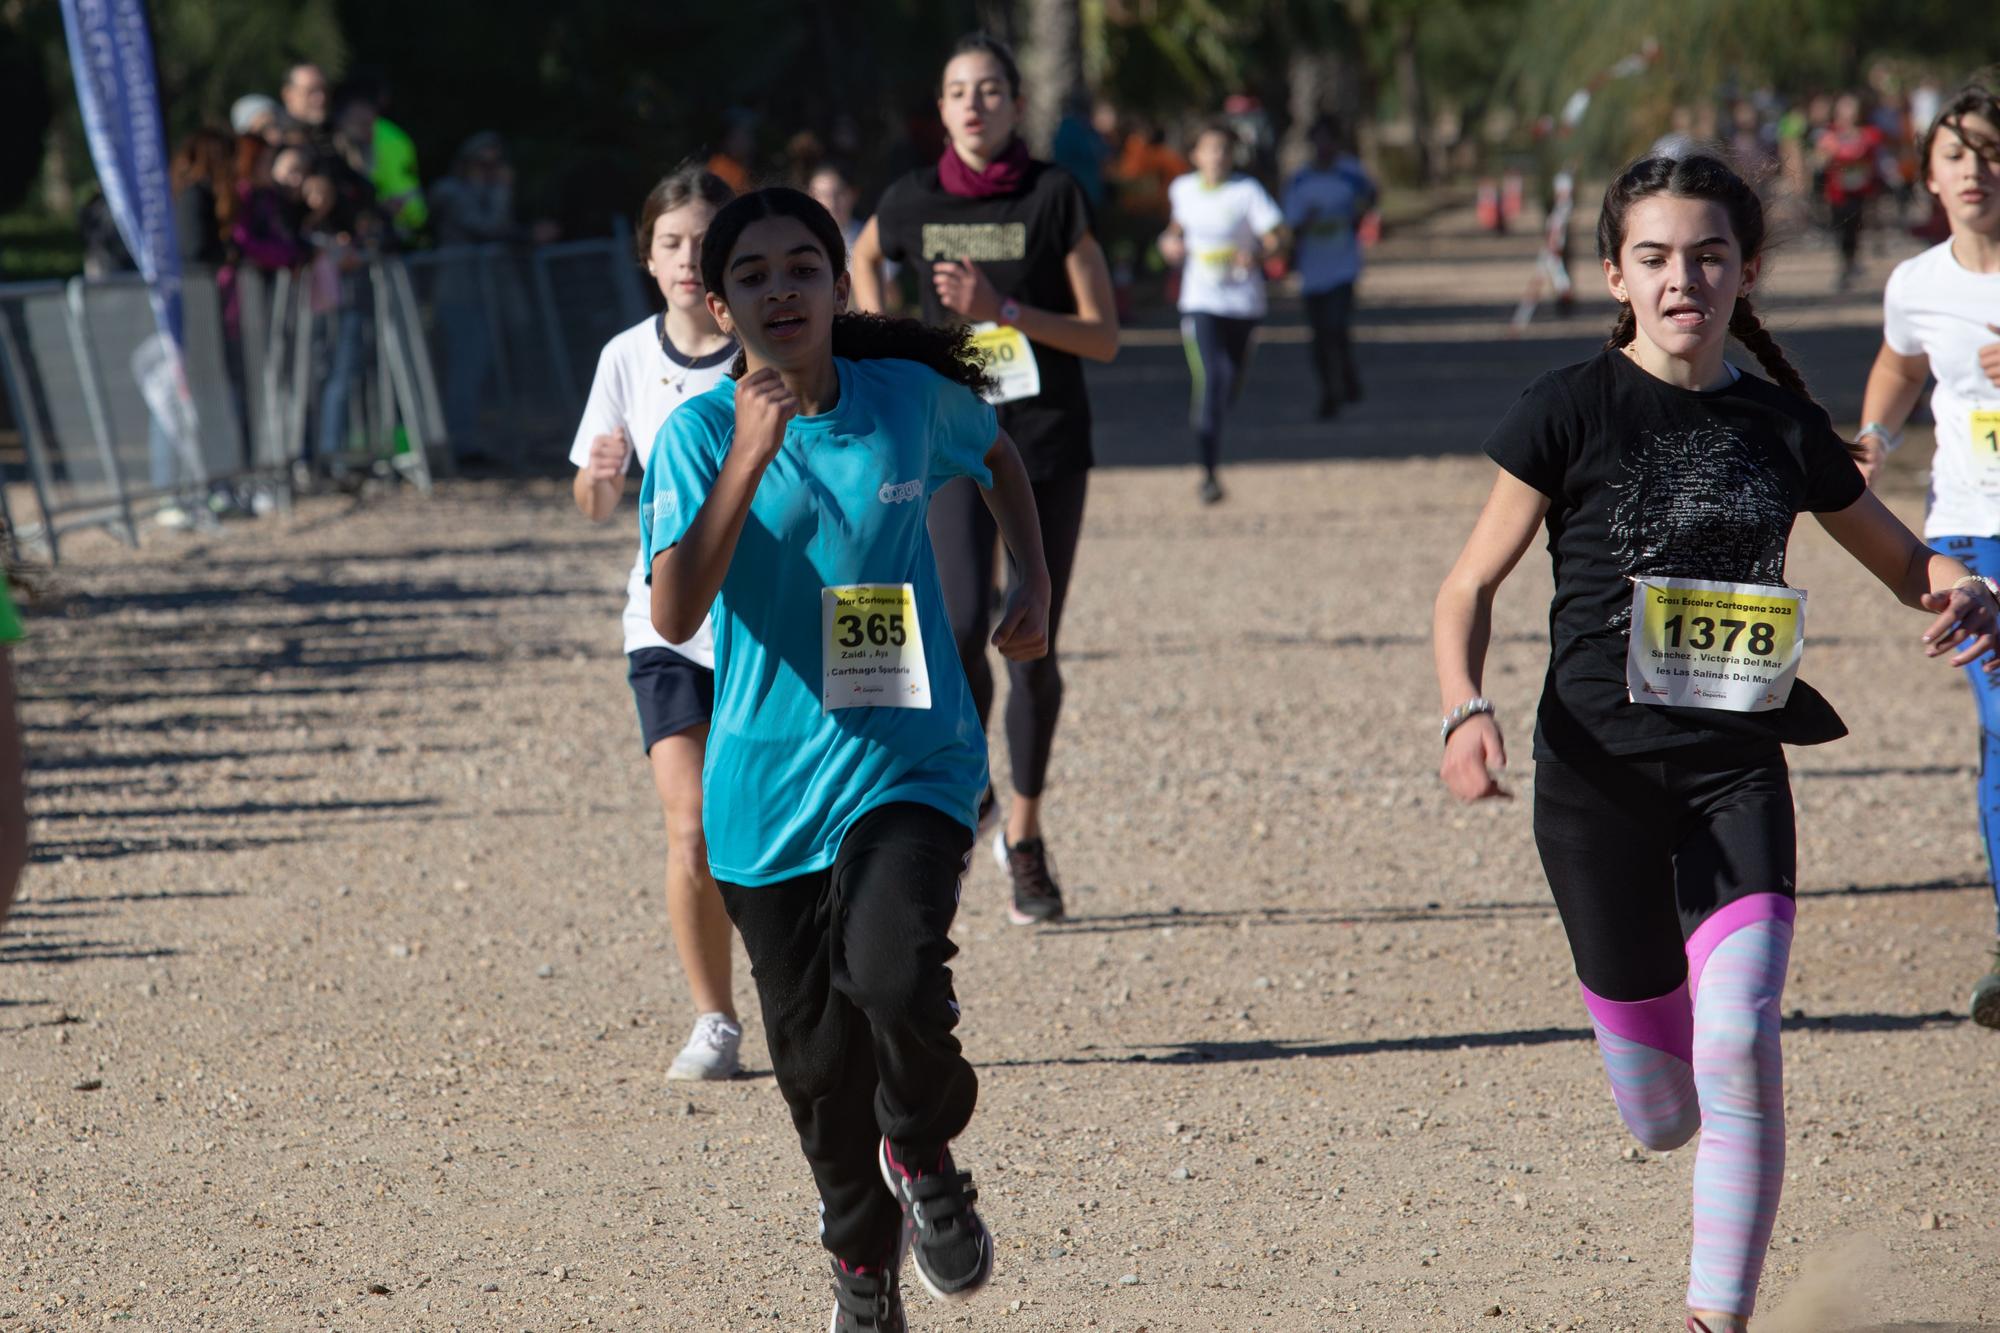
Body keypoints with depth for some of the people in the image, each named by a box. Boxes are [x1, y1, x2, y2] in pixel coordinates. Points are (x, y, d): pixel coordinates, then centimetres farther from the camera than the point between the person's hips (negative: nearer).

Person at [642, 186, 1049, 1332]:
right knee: (818, 1059, 8)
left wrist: (1035, 585, 10)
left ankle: (924, 1155, 6)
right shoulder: (701, 434, -8)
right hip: (768, 778, 1)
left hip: (911, 758, -1)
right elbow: (675, 613, -22)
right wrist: (748, 460, -29)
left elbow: (1000, 458, 22)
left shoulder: (912, 397, -2)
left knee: (894, 974, -27)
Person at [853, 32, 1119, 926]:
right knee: (963, 624, -19)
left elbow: (1103, 338, -6)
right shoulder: (912, 203, 2)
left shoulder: (1054, 198, -5)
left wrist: (1003, 309, -18)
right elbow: (863, 260, 26)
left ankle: (1024, 835, 22)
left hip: (1049, 444, 0)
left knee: (1033, 646, 4)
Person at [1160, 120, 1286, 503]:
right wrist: (1171, 242, 3)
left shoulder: (1248, 191, -7)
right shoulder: (1183, 190, 3)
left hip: (1243, 302, 0)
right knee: (1210, 380, -17)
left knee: (1232, 385, 13)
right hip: (1200, 302, 0)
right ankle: (1208, 471, -17)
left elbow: (1277, 240, -11)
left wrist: (1257, 255, -31)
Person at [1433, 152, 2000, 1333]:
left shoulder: (1785, 427, 4)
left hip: (1736, 774, 1)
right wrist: (1466, 709, -19)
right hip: (1598, 778, -1)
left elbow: (1905, 564, 16)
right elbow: (1472, 584, 0)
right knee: (1661, 1115, 6)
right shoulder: (1573, 411, -4)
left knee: (1739, 1054, -20)